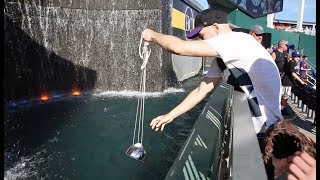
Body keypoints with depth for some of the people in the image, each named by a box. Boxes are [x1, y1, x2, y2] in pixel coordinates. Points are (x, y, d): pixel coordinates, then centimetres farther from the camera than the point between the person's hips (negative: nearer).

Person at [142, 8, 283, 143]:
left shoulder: (238, 40, -21)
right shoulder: (221, 58, 7)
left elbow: (179, 48, -26)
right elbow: (200, 91, 8)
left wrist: (152, 35, -8)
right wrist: (170, 115, 8)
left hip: (265, 128, -8)